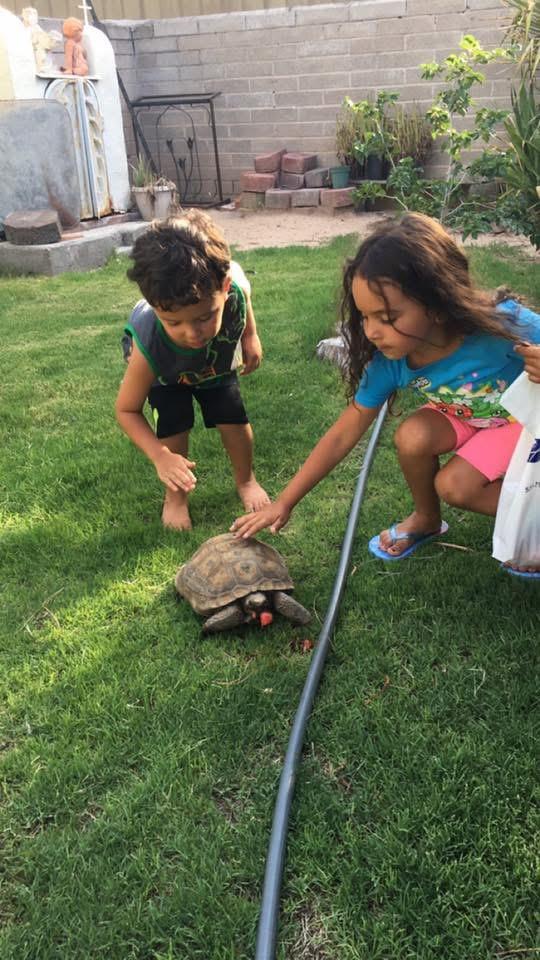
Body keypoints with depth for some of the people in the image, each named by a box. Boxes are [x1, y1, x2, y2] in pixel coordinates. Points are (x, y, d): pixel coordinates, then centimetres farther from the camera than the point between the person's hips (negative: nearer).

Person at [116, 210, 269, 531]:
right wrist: (160, 456, -43)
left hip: (217, 364, 2)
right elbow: (127, 410, -31)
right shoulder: (149, 348, -48)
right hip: (167, 375, -2)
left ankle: (246, 480, 27)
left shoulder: (232, 284, -45)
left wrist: (251, 335, -8)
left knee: (233, 417, -4)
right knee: (174, 425, -16)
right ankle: (176, 496, 13)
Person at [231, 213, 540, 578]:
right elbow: (343, 435, -18)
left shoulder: (505, 327, -38)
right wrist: (284, 503, -18)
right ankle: (426, 519, 5)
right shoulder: (390, 359, -25)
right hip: (464, 416, 4)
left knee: (455, 485, -22)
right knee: (412, 437, -24)